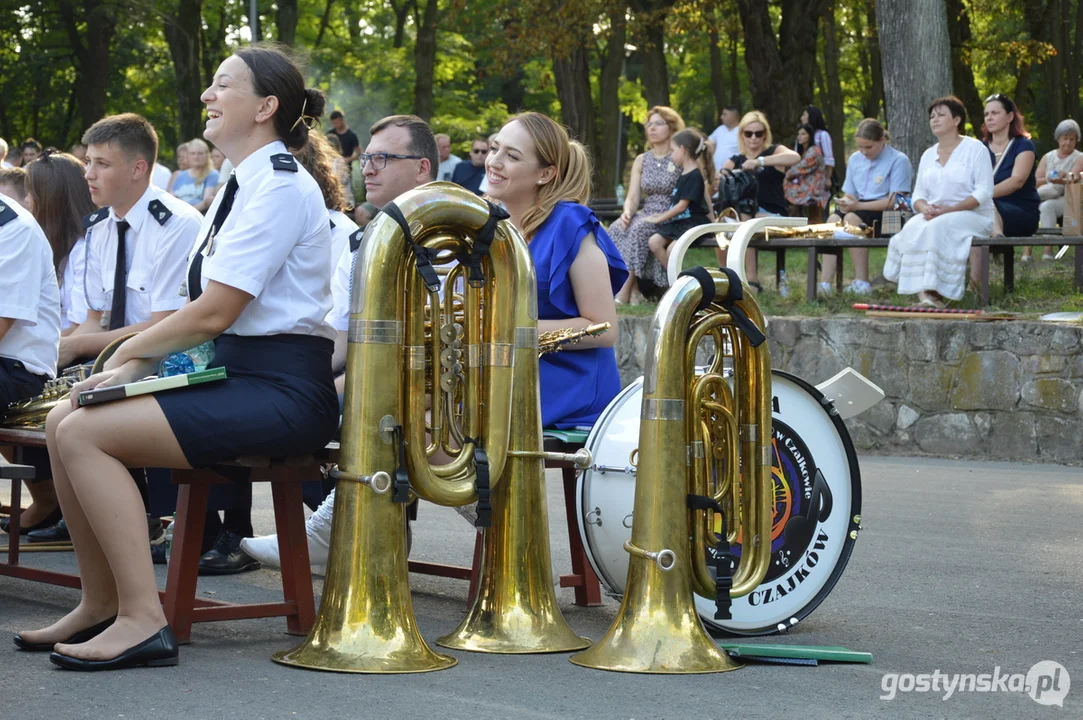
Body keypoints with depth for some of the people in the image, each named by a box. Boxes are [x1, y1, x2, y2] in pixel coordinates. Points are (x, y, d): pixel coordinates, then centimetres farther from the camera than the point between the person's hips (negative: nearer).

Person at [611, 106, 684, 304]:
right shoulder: (641, 160, 14)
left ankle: (625, 292, -36)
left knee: (639, 228, -33)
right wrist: (627, 212, -16)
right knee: (617, 228, -26)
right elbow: (633, 198, 8)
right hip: (646, 216, 5)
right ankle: (634, 289, -32)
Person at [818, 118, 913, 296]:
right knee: (833, 218, -25)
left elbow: (895, 201, -13)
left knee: (852, 218, -33)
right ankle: (825, 283, -35)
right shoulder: (855, 159, 16)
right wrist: (846, 202, -8)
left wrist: (858, 205, -17)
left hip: (888, 216, -6)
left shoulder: (898, 161, -5)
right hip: (859, 210, 6)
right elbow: (849, 193, 18)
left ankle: (862, 282, -33)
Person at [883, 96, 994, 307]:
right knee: (912, 229, -29)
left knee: (937, 228, -36)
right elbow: (918, 194, 13)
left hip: (973, 216, -5)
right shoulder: (928, 155, 18)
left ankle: (932, 291, -35)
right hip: (933, 216, 5)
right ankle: (924, 292, -36)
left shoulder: (975, 148, 0)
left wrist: (948, 210, -20)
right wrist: (924, 208, -13)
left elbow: (984, 192, -10)